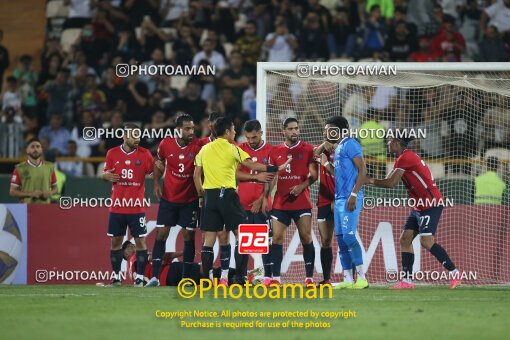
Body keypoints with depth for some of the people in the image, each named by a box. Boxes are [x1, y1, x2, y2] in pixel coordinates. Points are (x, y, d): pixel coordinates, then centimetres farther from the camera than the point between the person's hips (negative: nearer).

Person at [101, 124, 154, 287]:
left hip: (137, 206, -1)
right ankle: (116, 276, 13)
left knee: (140, 241, -3)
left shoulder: (144, 154, -1)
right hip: (117, 206, 1)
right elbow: (105, 173, 12)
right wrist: (107, 175, -10)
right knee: (115, 241, 5)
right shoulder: (112, 154, 3)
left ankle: (140, 277, 2)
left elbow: (153, 174, 1)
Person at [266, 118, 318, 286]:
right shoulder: (276, 151, 9)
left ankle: (309, 277, 1)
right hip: (280, 202, 3)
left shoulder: (307, 149, 2)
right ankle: (275, 277, 2)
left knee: (306, 238, -4)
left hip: (301, 201, -3)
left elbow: (314, 174, -2)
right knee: (277, 237, -2)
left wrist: (302, 186, -18)